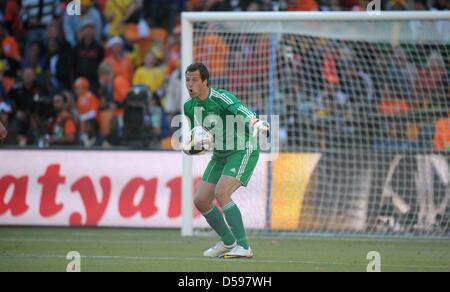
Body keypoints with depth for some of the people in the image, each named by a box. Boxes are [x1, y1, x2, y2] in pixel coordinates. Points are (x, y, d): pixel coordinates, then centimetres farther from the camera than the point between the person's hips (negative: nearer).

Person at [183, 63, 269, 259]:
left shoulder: (221, 98, -23)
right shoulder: (189, 106, 0)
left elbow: (240, 110, -44)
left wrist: (254, 123, -66)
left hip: (243, 150, -8)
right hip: (220, 154, 8)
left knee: (221, 193, -26)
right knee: (201, 200, 4)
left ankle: (243, 247, -22)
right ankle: (229, 243, 25)